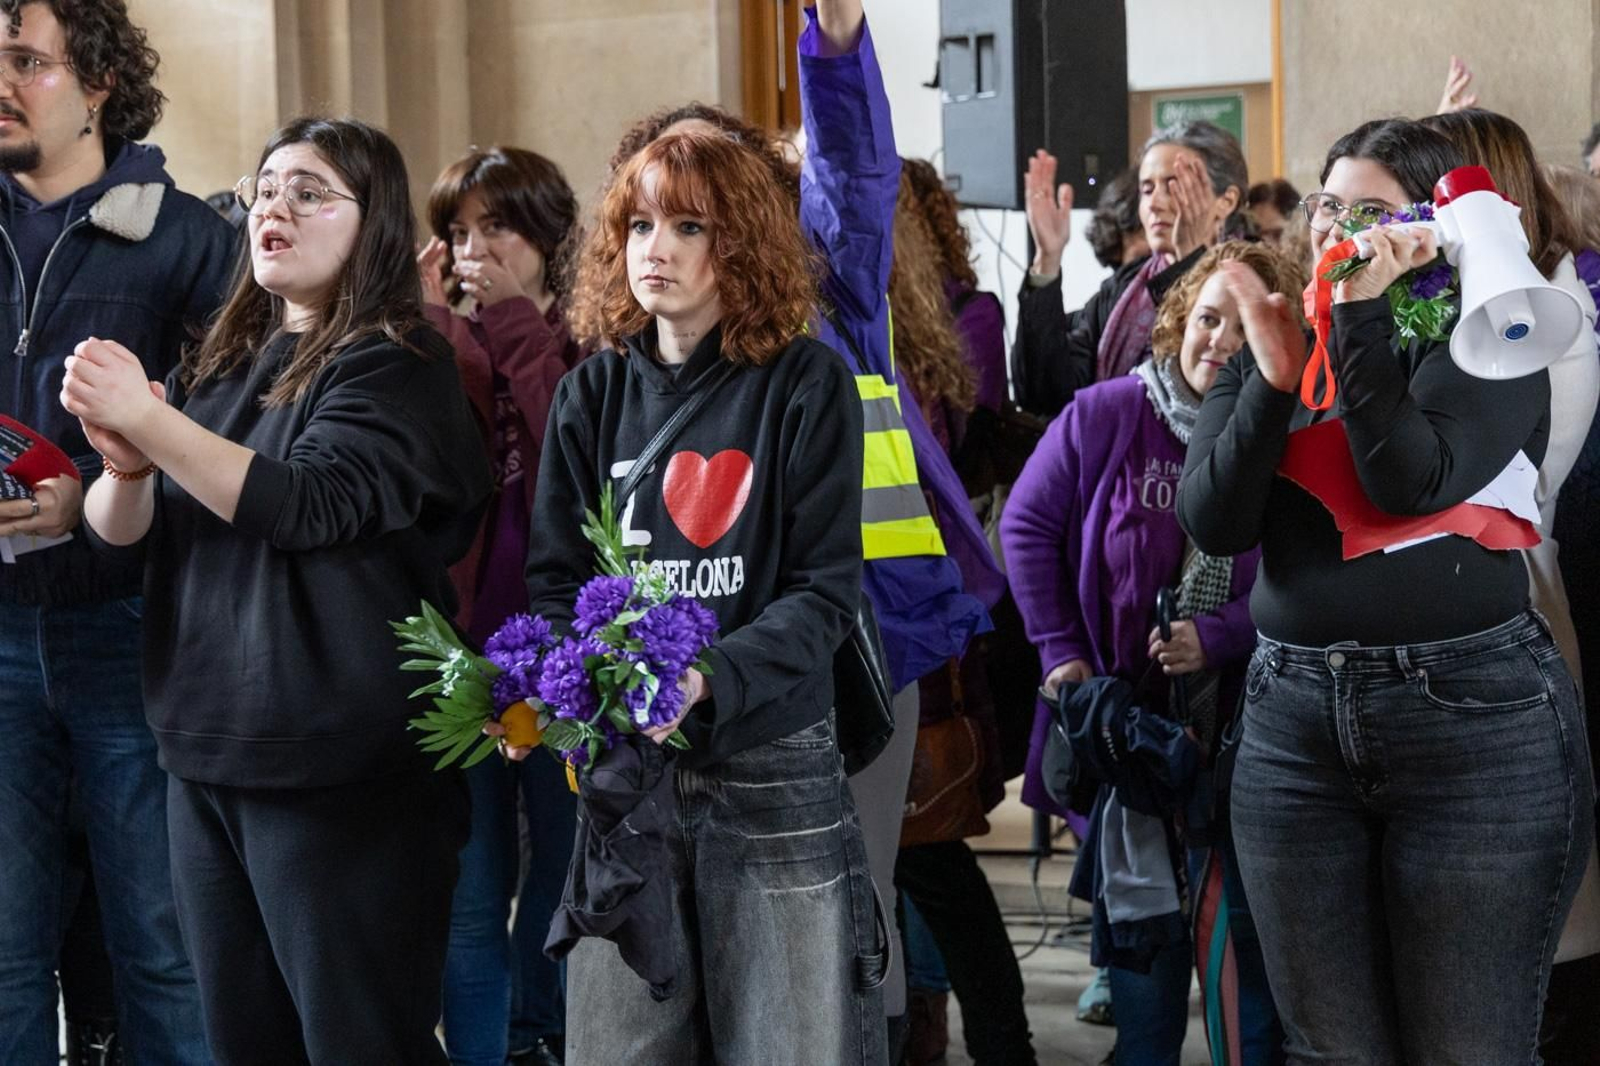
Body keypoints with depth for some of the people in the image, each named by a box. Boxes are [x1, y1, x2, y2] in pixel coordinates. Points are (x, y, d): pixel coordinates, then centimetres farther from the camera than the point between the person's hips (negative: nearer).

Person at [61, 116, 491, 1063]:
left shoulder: (396, 366, -7)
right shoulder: (219, 365, 12)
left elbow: (314, 504, -22)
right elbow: (120, 532, 7)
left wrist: (151, 421, -27)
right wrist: (125, 464, -15)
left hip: (342, 769, -7)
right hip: (206, 755, 7)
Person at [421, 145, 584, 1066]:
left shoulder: (589, 344, 0)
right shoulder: (442, 342, 7)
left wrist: (513, 320, -15)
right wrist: (427, 324, -12)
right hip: (464, 643, 2)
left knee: (561, 883, 10)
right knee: (470, 897, 7)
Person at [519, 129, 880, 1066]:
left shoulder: (805, 383, -4)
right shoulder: (592, 393, 7)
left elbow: (826, 590, -8)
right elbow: (557, 580, 6)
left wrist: (709, 678, -24)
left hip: (773, 771, -3)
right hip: (620, 764, 3)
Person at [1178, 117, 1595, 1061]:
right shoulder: (1265, 353, 13)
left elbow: (1417, 480, -17)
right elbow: (1213, 523, 1)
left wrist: (1361, 319, -14)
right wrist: (1276, 378, -10)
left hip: (1474, 718, -4)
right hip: (1294, 724, 4)